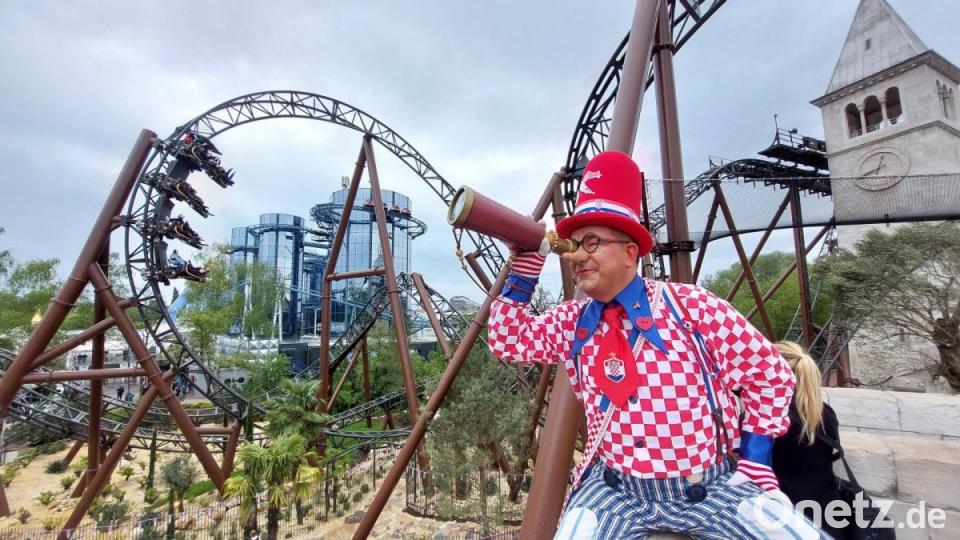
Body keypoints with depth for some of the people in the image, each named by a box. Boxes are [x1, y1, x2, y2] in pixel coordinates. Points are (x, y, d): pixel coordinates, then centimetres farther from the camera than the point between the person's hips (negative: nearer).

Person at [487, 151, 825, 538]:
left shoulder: (690, 306, -11)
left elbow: (770, 376, -1)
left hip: (713, 486, -1)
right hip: (615, 490, 2)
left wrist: (754, 458, -3)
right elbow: (508, 342, -1)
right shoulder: (573, 321, 0)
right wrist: (524, 265, -9)